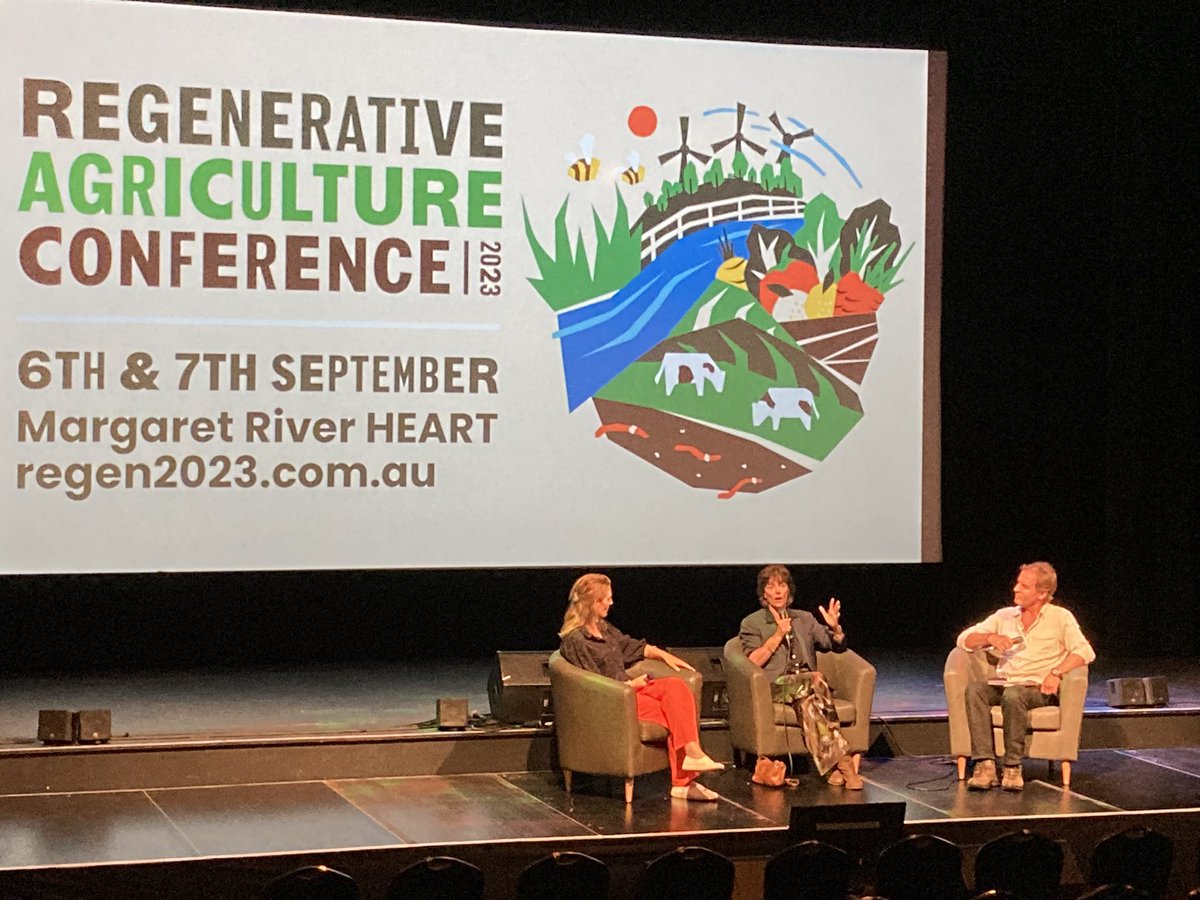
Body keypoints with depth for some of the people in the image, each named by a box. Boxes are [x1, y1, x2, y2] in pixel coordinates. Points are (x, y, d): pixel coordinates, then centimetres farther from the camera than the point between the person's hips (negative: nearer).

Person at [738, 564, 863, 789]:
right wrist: (778, 635, -5)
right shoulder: (752, 623, 13)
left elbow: (837, 646, 18)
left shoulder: (805, 619, 24)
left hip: (805, 686, 3)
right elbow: (753, 662, -2)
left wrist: (835, 628, -3)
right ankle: (841, 760, -43)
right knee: (814, 680, -34)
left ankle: (831, 764, -46)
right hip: (775, 685, -3)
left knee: (806, 700, -36)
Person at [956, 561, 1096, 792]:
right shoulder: (1004, 616, 19)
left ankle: (1013, 767, -28)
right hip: (1003, 684, 4)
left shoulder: (1060, 617, 6)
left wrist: (1057, 672, -22)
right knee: (975, 688, -29)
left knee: (1013, 695, -38)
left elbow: (1085, 651, -7)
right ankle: (985, 764, -35)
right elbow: (964, 639, 16)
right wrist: (990, 638, -5)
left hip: (1038, 689, -4)